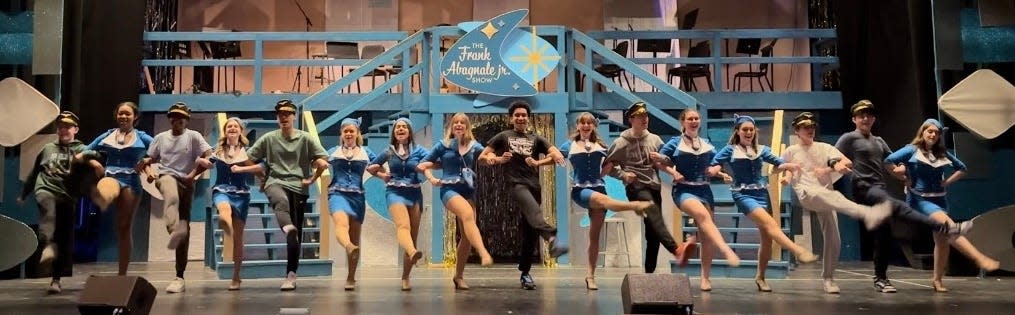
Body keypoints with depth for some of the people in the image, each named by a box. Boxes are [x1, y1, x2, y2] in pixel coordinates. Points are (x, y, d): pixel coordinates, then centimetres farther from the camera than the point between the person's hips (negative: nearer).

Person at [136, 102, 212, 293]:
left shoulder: (193, 136, 4)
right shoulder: (161, 137, 15)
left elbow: (209, 157, -4)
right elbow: (149, 159, 22)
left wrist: (193, 175, -10)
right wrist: (147, 172, 1)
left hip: (186, 182, -1)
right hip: (166, 176, 1)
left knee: (185, 228, -2)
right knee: (172, 197, -41)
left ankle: (179, 277, 4)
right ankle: (175, 231, -69)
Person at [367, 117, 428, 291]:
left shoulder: (418, 150, 8)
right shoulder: (388, 152, 10)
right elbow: (370, 167, 24)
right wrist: (382, 175, 11)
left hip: (414, 194, 2)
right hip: (395, 193, -2)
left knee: (413, 235, 2)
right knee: (403, 226, -30)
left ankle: (405, 278, 11)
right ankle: (413, 252, -60)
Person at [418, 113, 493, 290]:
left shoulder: (474, 146, 12)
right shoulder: (443, 145, 7)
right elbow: (423, 165, 11)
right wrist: (431, 179, -6)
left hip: (468, 191, 4)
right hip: (449, 189, -4)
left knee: (467, 236, 2)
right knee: (468, 215, -34)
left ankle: (459, 276, 17)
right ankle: (484, 254, -49)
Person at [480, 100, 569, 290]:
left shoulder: (536, 139, 21)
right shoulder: (504, 137, 16)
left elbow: (555, 154, 8)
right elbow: (483, 156, 13)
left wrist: (537, 163, -11)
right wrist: (499, 159, -6)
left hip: (535, 186, 4)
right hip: (517, 184, -4)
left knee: (529, 232, 4)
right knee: (534, 212, -34)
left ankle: (525, 274, 13)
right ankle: (553, 240, -61)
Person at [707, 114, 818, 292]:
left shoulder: (761, 149, 15)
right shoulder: (730, 150, 5)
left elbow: (778, 163, 14)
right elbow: (712, 167, 4)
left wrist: (789, 165, -7)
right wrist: (716, 170, -19)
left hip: (761, 192, 5)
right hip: (742, 194, -4)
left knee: (767, 236, -1)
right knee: (770, 223, -26)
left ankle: (760, 277, 11)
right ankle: (799, 252, -38)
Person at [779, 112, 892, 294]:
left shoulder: (824, 148, 17)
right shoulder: (790, 152, 15)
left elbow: (848, 163, 5)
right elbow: (787, 175, 17)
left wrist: (828, 169, -13)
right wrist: (786, 178, -6)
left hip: (825, 196, 4)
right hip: (806, 193, -4)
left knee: (833, 239, -4)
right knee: (833, 196, -38)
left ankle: (828, 279, 10)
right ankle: (867, 214, -64)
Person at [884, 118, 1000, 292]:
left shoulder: (942, 153, 10)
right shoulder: (912, 150, -4)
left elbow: (962, 168, 23)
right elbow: (887, 162, -13)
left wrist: (947, 182, 9)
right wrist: (905, 179, -8)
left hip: (939, 199, 6)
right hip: (920, 199, -6)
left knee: (943, 239, 3)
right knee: (949, 226, -27)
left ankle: (937, 280, 13)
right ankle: (980, 258, -37)